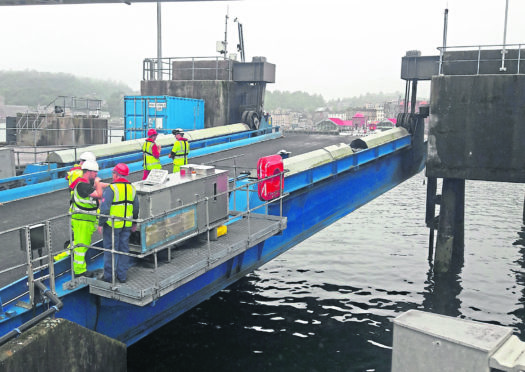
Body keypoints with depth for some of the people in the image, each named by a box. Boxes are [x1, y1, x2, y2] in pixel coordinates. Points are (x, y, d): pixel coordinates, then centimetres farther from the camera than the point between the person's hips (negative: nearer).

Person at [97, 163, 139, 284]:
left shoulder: (111, 189, -14)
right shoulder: (132, 188, 6)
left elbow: (105, 208, -18)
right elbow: (136, 207, 12)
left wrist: (101, 224, -10)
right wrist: (134, 223, 22)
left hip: (112, 225, -5)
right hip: (127, 225, 6)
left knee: (110, 250, 5)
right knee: (124, 249, 12)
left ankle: (109, 276, 12)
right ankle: (122, 276, 19)